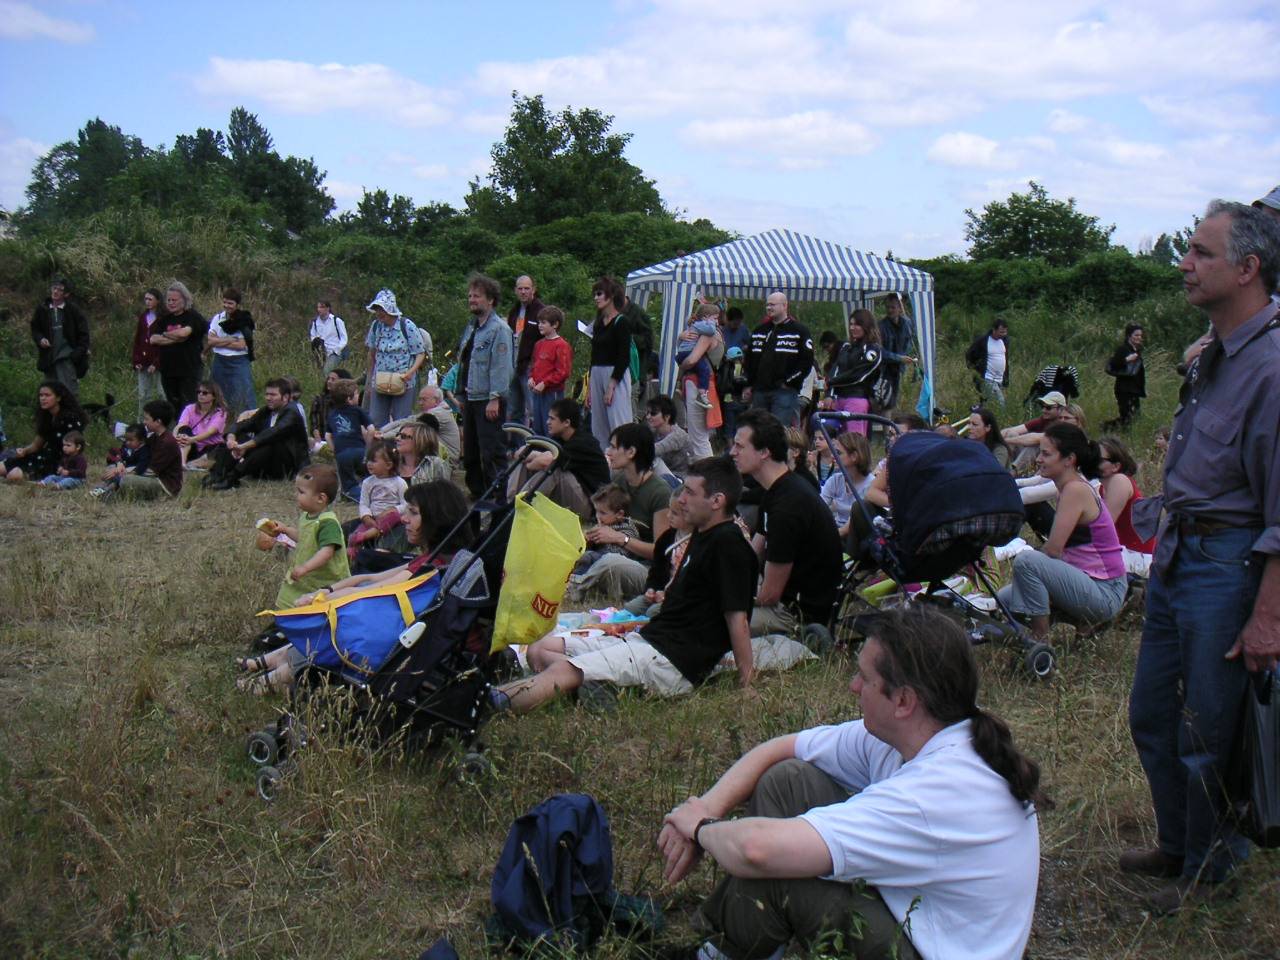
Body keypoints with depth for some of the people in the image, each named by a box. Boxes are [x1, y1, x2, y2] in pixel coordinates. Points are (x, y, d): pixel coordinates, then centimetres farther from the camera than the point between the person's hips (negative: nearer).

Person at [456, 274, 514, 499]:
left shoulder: (499, 329, -12)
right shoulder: (471, 327, 16)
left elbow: (502, 366, -18)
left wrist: (495, 399, -22)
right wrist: (463, 395, 18)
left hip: (488, 400, -9)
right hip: (470, 398, 9)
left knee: (491, 453, -8)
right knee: (470, 452, 15)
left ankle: (499, 496, -2)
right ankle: (477, 493, 26)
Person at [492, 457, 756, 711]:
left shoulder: (727, 543, -14)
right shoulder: (702, 535, 19)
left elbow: (737, 615, -17)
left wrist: (746, 683, -18)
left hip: (674, 662, -11)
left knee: (564, 670, -27)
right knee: (540, 649, 2)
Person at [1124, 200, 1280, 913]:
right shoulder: (1216, 353, 10)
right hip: (1178, 552, 9)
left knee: (1207, 733, 5)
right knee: (1152, 716, 17)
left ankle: (1208, 868, 27)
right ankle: (1178, 845, 37)